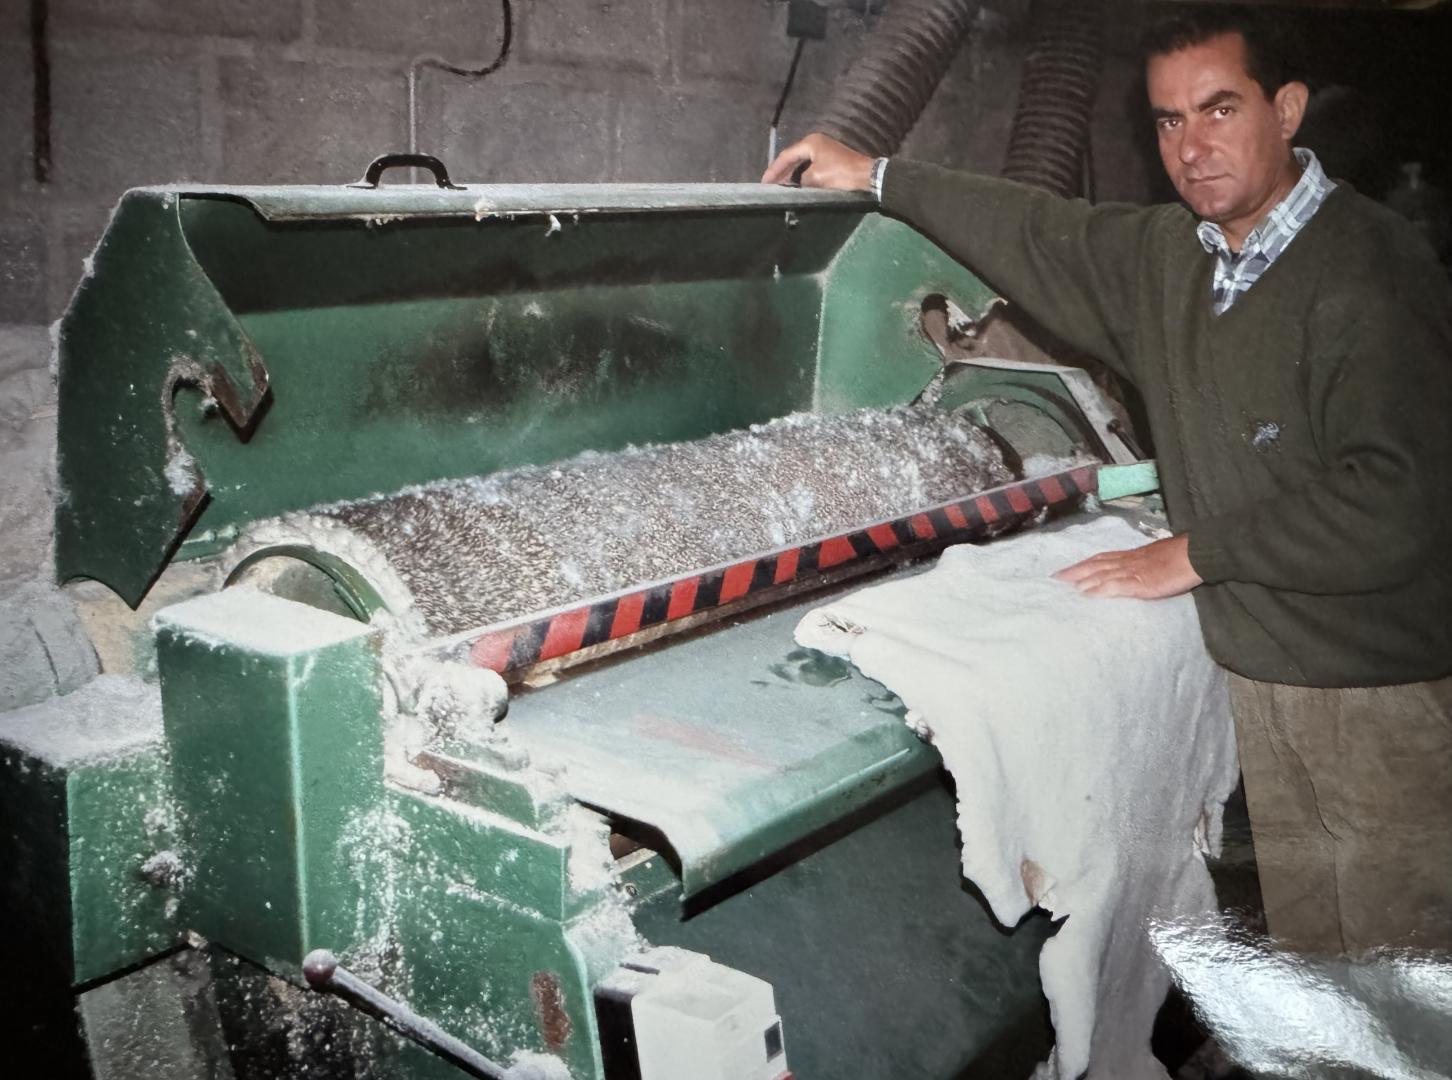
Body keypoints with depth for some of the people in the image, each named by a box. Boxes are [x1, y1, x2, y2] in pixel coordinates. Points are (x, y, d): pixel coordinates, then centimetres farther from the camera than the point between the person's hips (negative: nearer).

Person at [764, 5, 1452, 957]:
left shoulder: (1369, 270, -18)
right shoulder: (1169, 257, 6)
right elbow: (1041, 236, 20)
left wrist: (1197, 553, -17)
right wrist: (876, 177, 23)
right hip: (1262, 671, 7)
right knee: (1303, 953, 16)